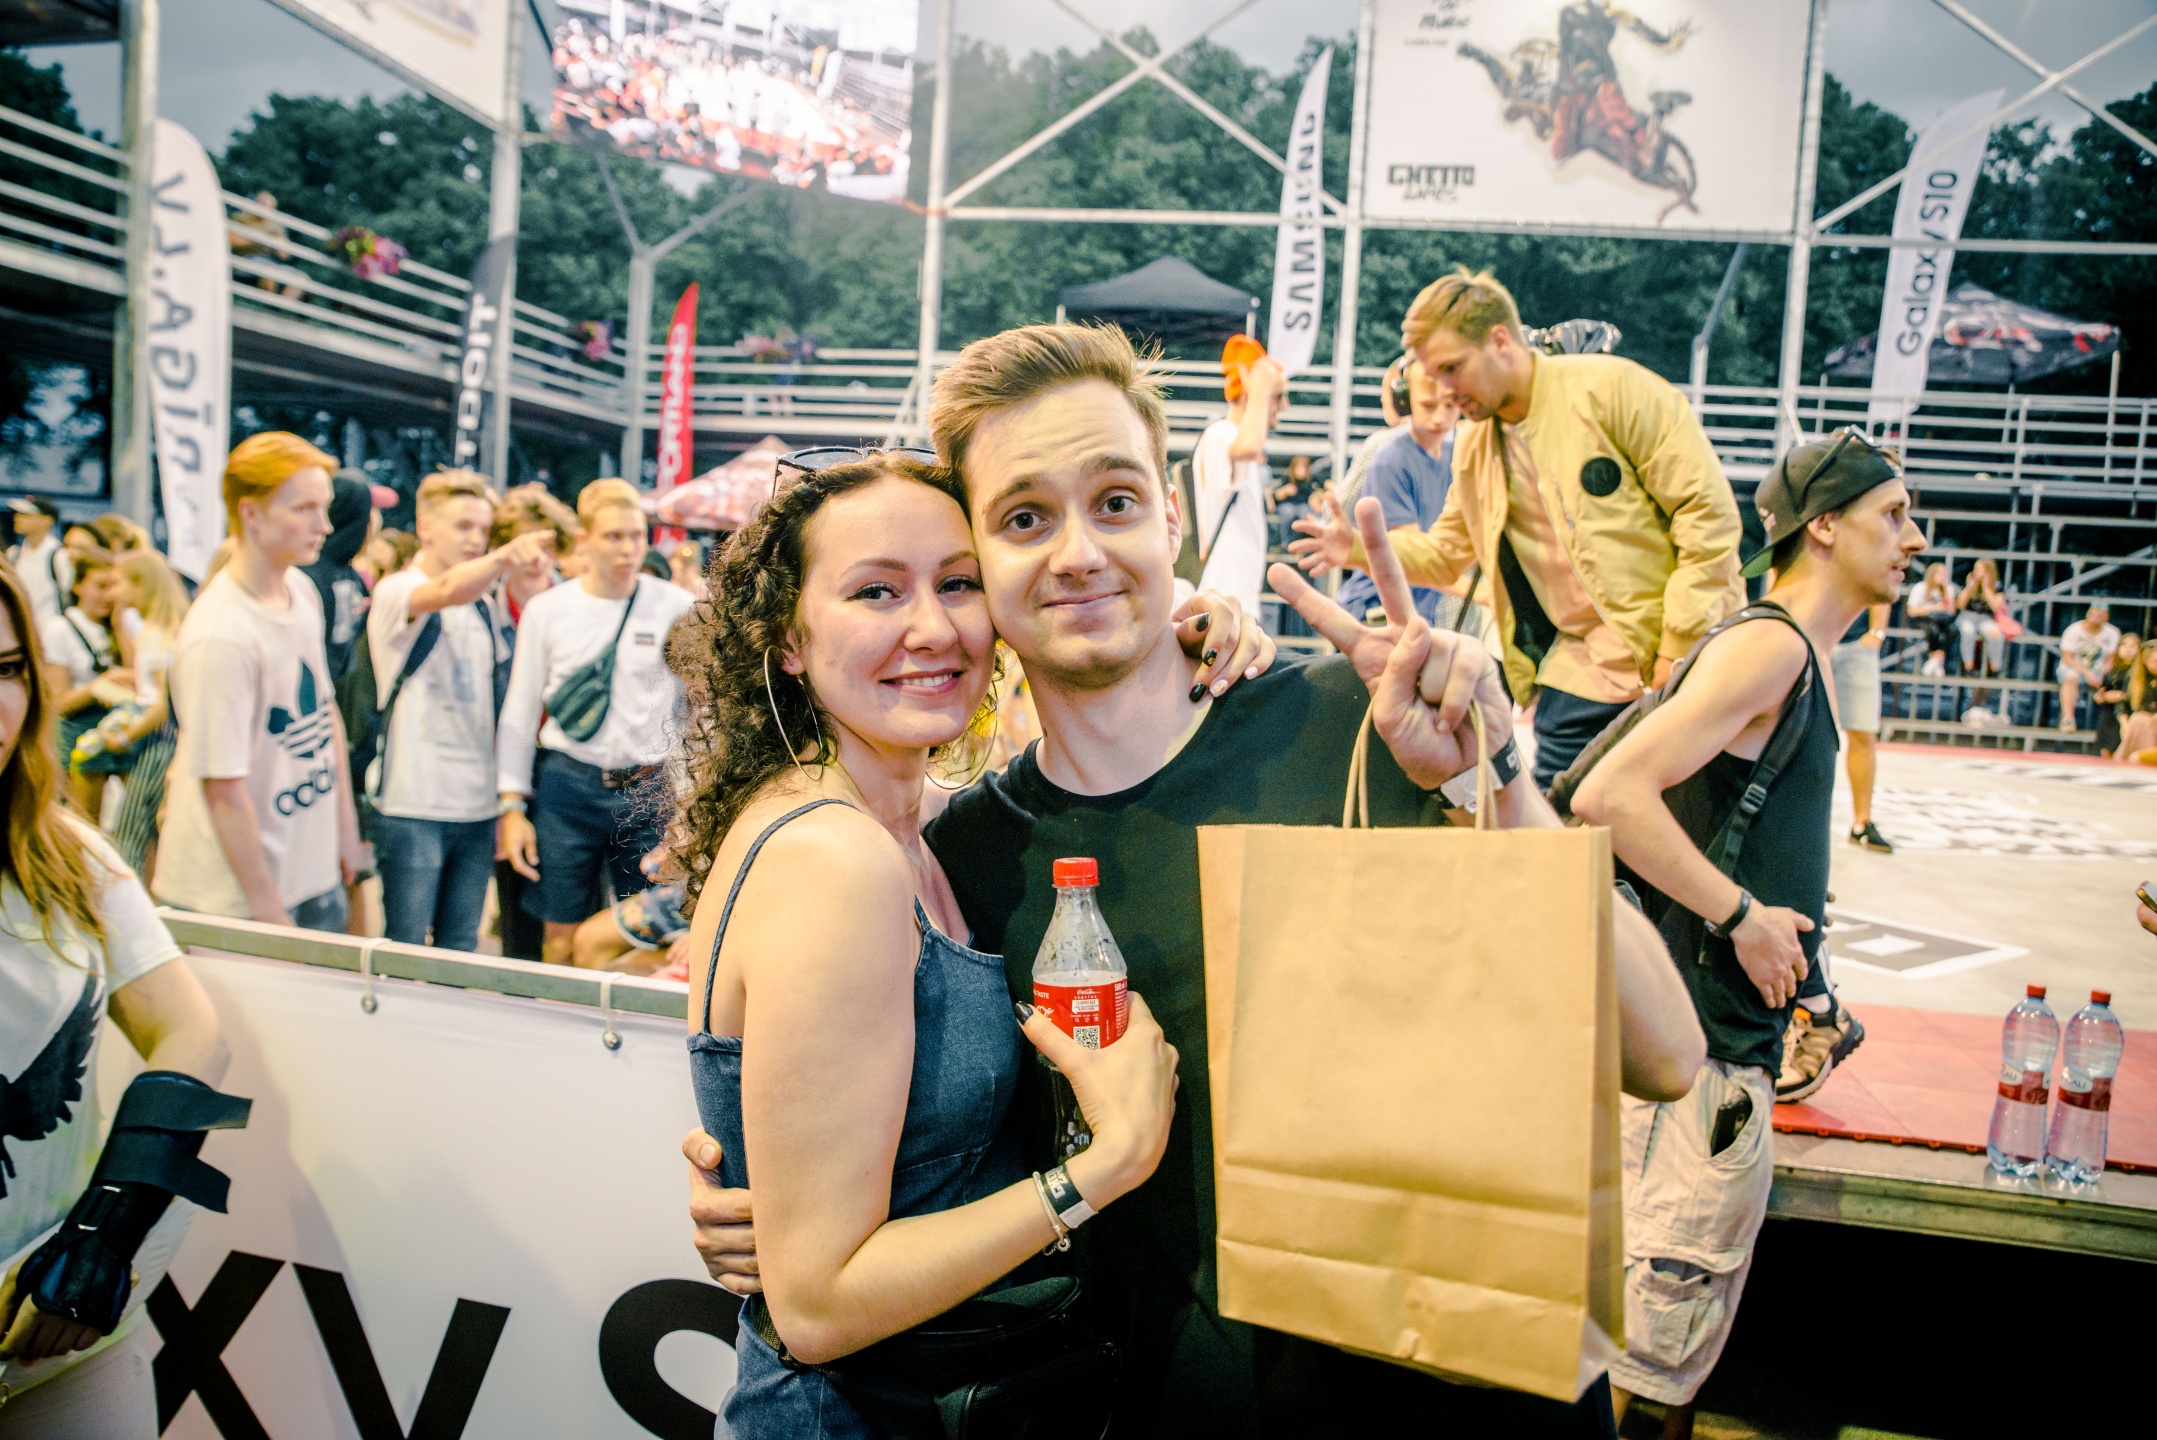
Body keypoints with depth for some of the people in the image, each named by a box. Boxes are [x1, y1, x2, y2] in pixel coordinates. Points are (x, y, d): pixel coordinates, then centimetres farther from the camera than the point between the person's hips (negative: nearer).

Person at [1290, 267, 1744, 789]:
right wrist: (1360, 548, 0)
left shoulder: (1610, 388, -10)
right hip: (1583, 673, 5)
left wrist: (1678, 648, -15)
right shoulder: (1472, 445, 10)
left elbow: (1710, 511, -11)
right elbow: (1446, 554, 20)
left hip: (1678, 663, -4)